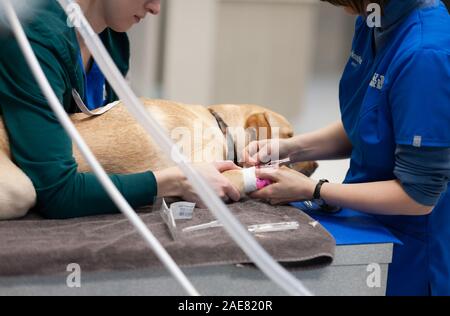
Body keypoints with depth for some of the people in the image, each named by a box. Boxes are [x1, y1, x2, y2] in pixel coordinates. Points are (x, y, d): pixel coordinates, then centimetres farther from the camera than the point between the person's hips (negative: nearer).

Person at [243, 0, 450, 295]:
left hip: (410, 252, -8)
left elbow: (419, 194, -24)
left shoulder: (426, 54, -29)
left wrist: (312, 190, -17)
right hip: (369, 226, 8)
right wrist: (288, 148, -5)